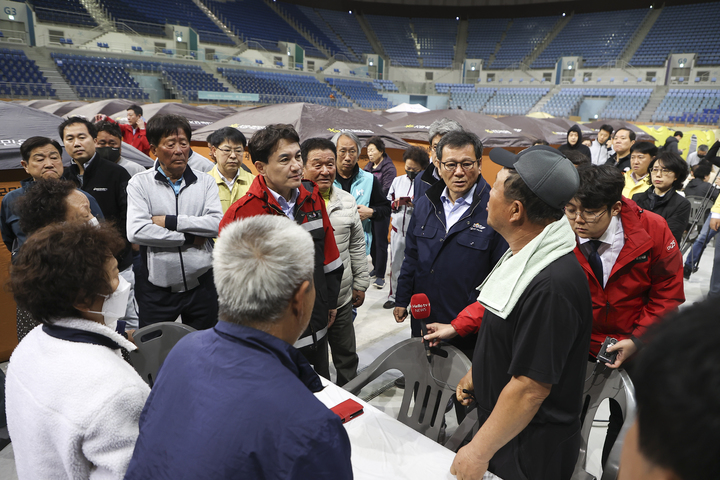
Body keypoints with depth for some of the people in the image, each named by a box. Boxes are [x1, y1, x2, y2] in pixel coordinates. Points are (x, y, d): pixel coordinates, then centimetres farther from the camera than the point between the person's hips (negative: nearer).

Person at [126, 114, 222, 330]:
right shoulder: (140, 183, 0)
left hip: (200, 284, 1)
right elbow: (136, 231, -14)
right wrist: (189, 239, -11)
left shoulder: (205, 182, 5)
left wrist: (170, 221, -13)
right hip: (156, 288, -1)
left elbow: (218, 224, -10)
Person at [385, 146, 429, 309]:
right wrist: (395, 204, -7)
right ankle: (394, 295, 29)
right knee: (395, 264, 13)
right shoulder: (398, 181, 9)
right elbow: (387, 203, 13)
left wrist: (416, 204, -23)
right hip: (397, 230, 5)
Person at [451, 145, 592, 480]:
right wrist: (475, 374, 16)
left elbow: (530, 388, -29)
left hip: (530, 453, -8)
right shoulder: (524, 256, -1)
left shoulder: (552, 286, -32)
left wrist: (479, 452, -19)